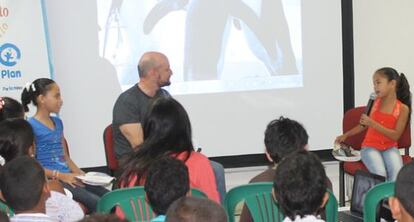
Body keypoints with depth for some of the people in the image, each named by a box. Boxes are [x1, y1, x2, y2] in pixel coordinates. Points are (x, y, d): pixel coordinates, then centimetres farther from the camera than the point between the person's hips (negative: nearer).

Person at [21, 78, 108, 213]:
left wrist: (82, 175, 5)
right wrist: (60, 175, -17)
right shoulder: (31, 126, -7)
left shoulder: (57, 122, 18)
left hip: (68, 178, 8)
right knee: (97, 204, -25)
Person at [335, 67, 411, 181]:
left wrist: (373, 123, -21)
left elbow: (396, 135, -13)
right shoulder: (375, 102, 4)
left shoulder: (403, 108, -6)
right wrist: (346, 135, 11)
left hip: (390, 148, -1)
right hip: (370, 147, 1)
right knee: (380, 173, -29)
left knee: (397, 172, -31)